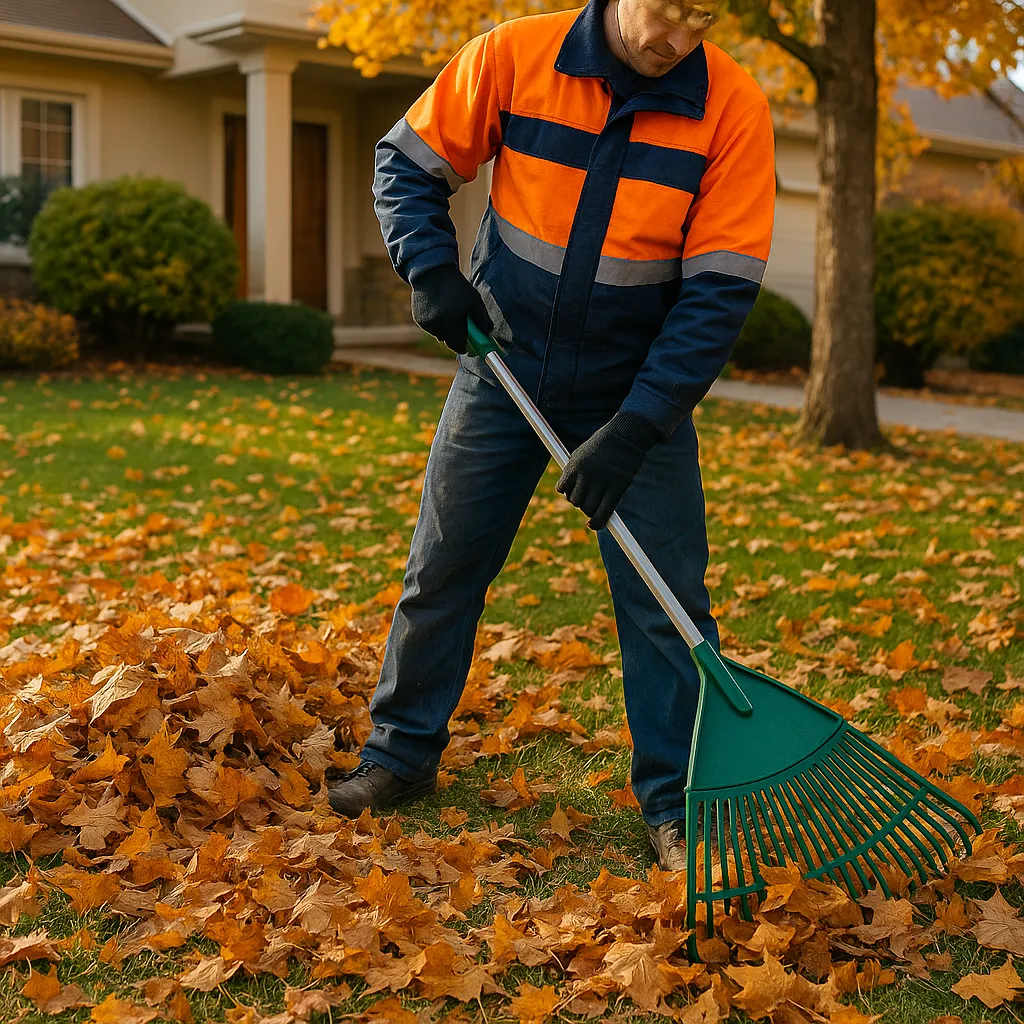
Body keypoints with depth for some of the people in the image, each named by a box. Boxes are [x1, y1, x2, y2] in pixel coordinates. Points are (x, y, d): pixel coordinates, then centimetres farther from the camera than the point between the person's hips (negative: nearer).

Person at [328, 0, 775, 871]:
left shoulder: (733, 107, -16)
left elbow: (721, 291, -17)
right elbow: (408, 164, 2)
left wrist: (633, 430, -22)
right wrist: (432, 270, -15)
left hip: (638, 393, -1)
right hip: (504, 369, 1)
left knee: (667, 599, -3)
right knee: (441, 570, 9)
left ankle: (678, 805, 12)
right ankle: (402, 755, 28)